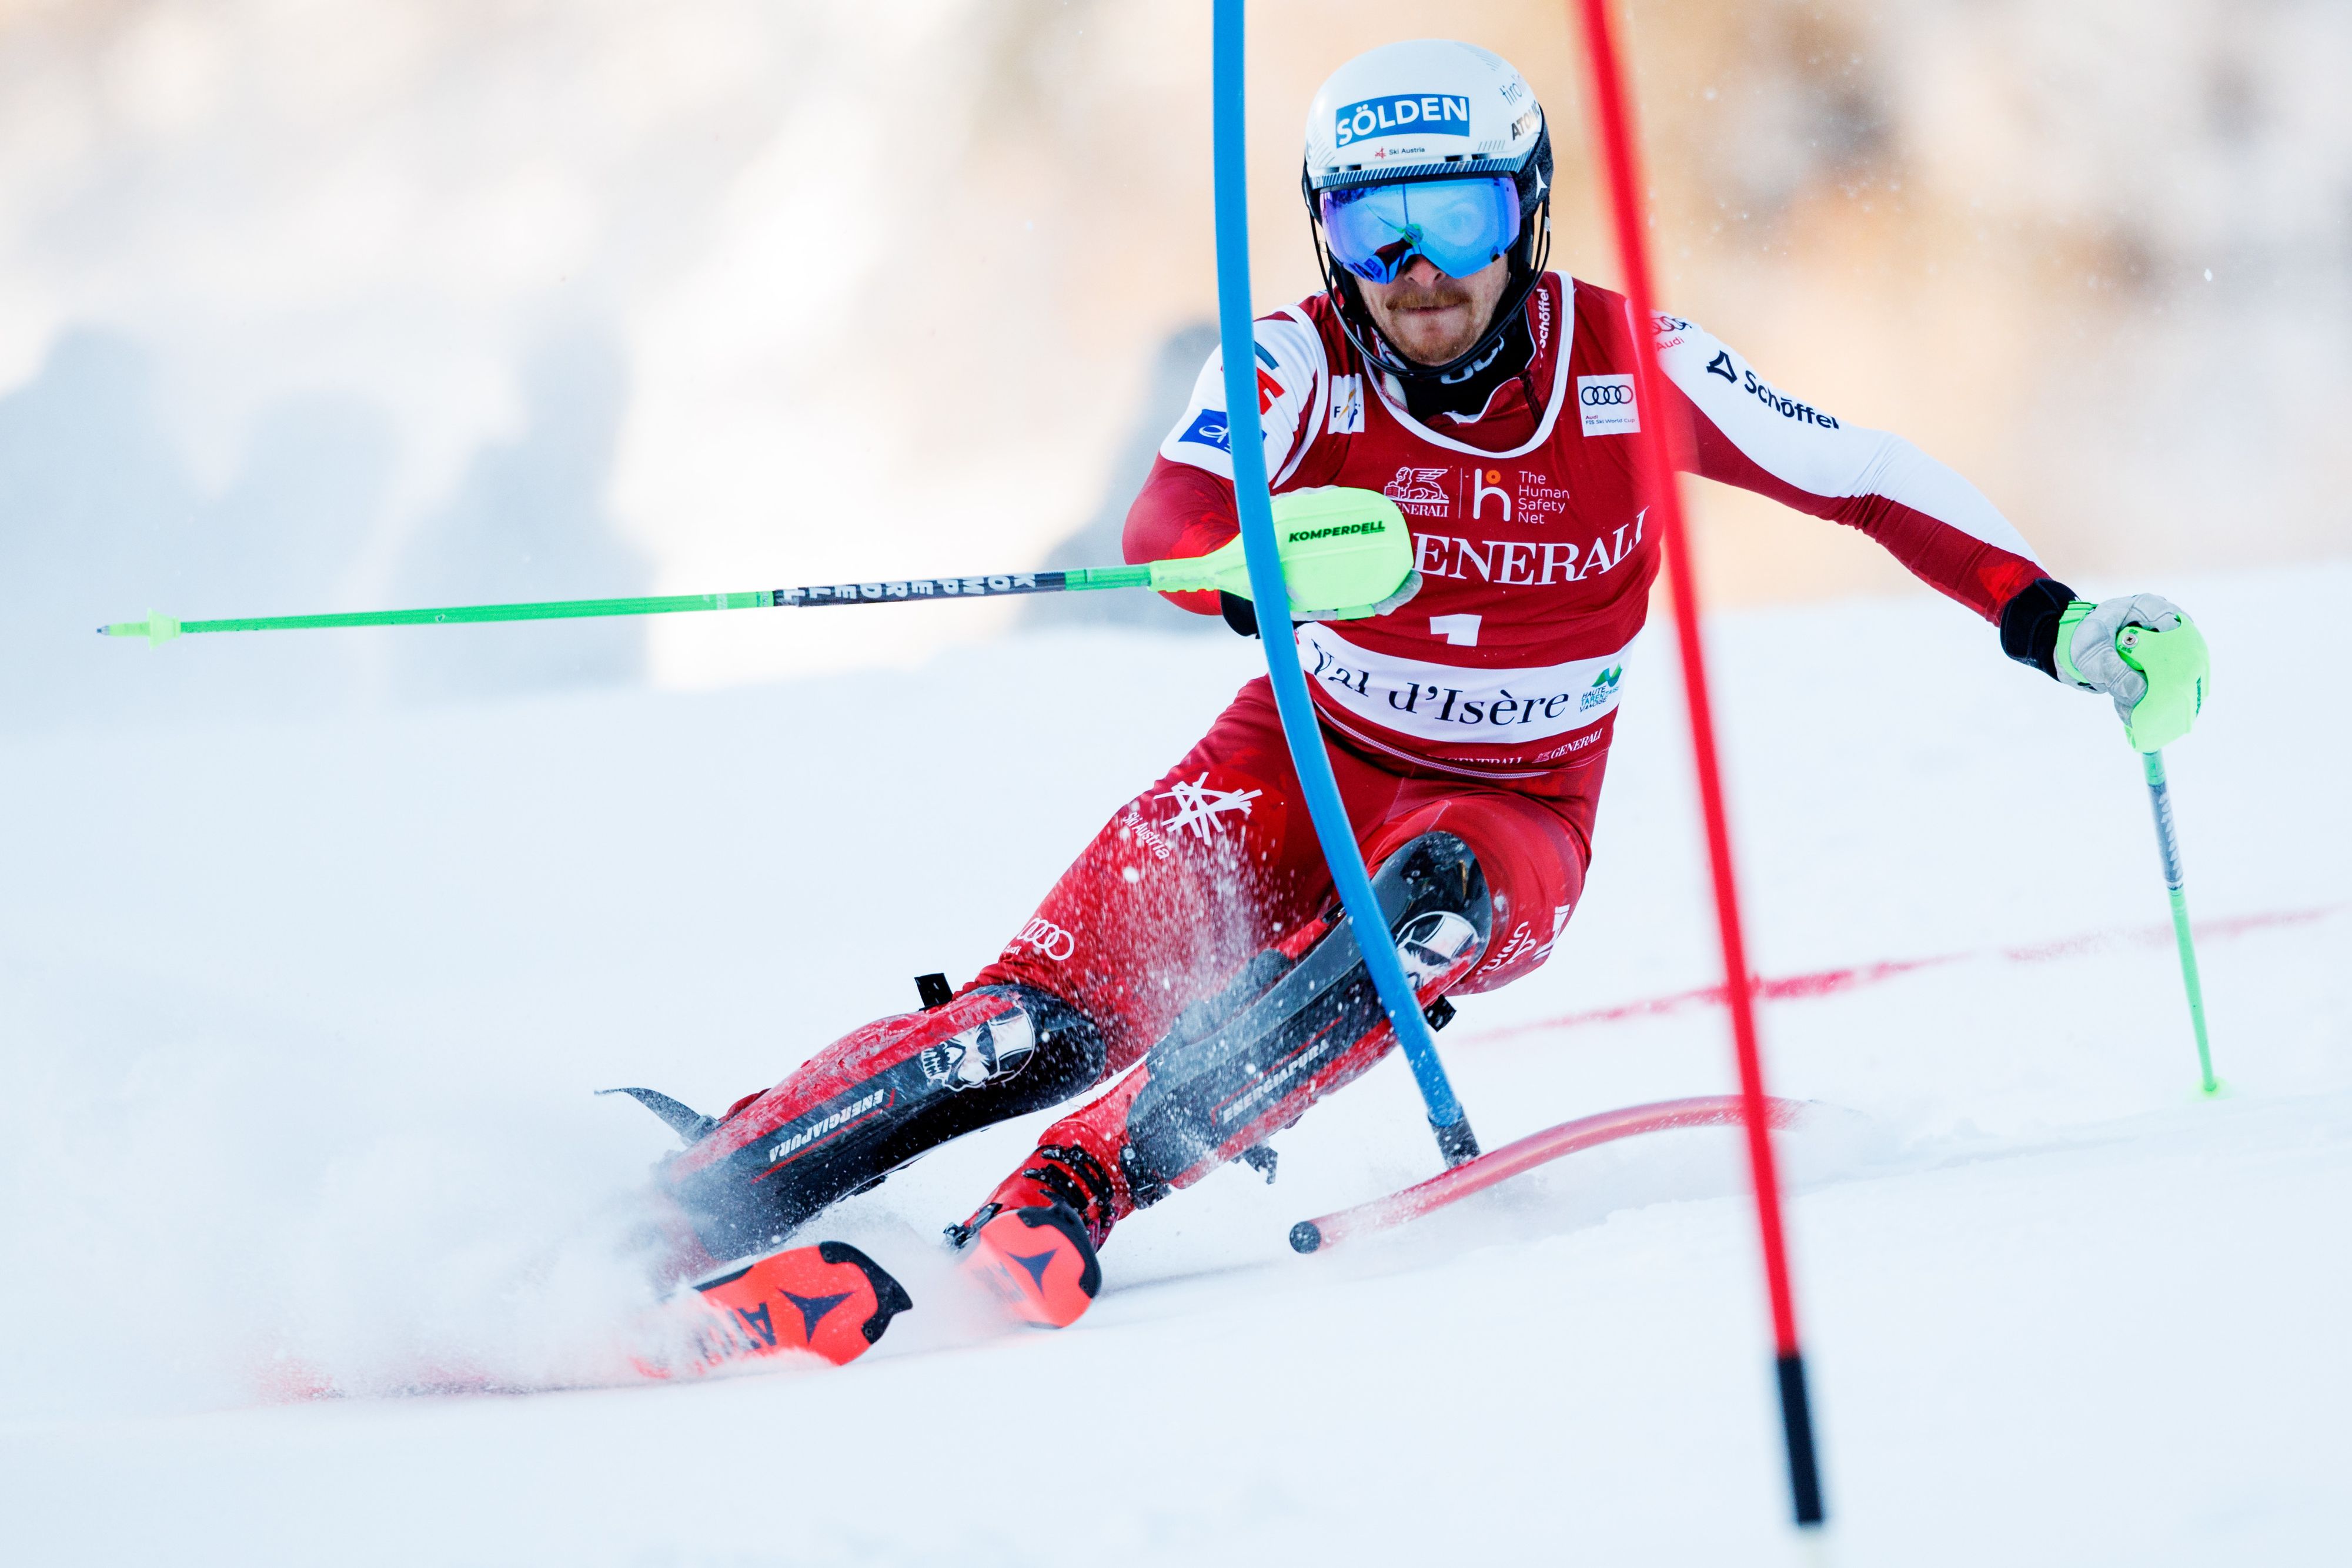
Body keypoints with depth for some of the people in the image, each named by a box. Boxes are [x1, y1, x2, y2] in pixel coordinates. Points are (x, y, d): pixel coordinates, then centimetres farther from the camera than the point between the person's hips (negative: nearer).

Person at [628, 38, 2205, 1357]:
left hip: (1513, 816, 0)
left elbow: (1860, 473, -7)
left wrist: (2055, 618, -15)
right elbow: (1165, 529, -31)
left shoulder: (1622, 367, -14)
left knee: (1438, 900, -36)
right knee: (1063, 1005, -22)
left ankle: (1068, 1201, -45)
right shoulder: (1306, 361, -16)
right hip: (1311, 760, 1)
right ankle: (696, 1192, -23)